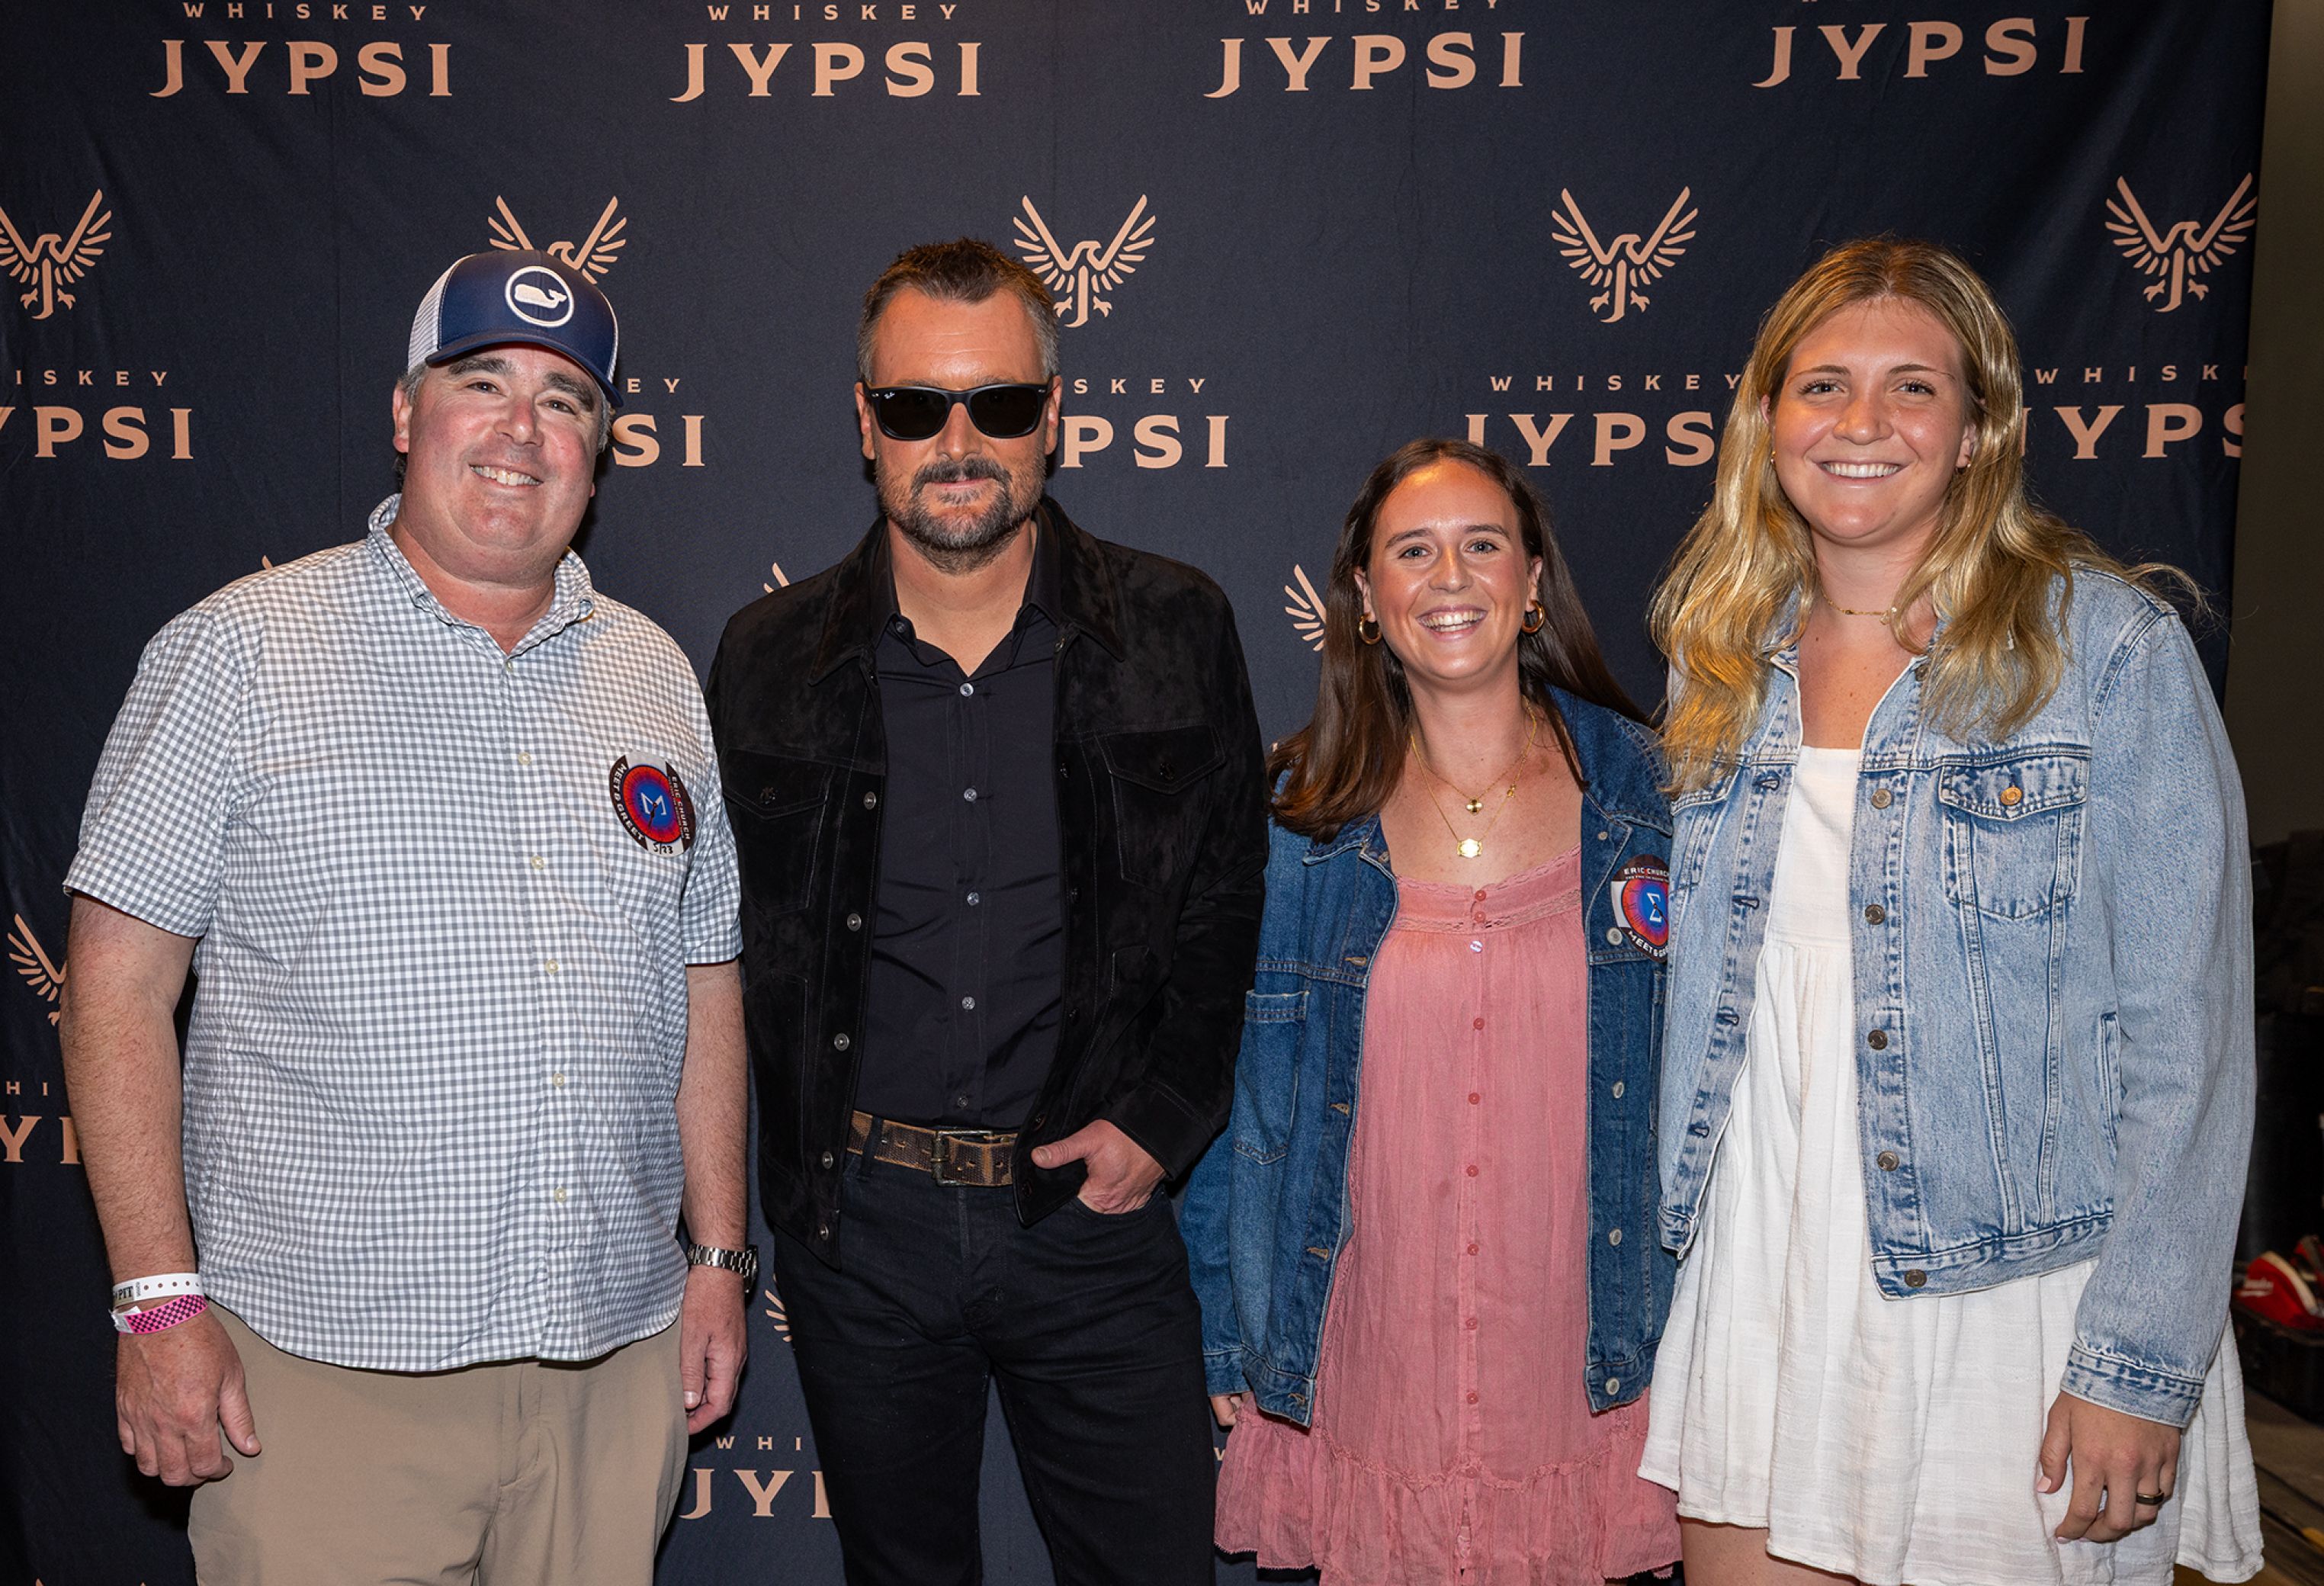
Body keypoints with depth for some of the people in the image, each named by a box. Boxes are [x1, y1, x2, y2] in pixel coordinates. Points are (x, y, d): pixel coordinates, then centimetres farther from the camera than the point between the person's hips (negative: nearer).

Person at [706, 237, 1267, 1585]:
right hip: (861, 1229, 1)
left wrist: (1162, 1120, -5)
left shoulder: (1178, 631, -3)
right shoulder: (773, 658, -1)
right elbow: (741, 932, 7)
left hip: (1094, 1219, -1)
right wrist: (803, 1145, 0)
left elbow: (1228, 904, 3)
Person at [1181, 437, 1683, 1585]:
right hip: (1369, 1377, 0)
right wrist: (1227, 1340, 4)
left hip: (1588, 1375, 0)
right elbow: (1230, 1082, 3)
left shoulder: (1648, 794, -1)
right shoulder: (1295, 820, -2)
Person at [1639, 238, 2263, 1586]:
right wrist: (1679, 1251, 10)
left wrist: (2140, 1362, -13)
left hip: (2016, 1310, -4)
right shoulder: (1723, 660, 6)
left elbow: (2189, 1035, -10)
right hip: (1757, 1291, 4)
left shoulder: (2112, 648, -9)